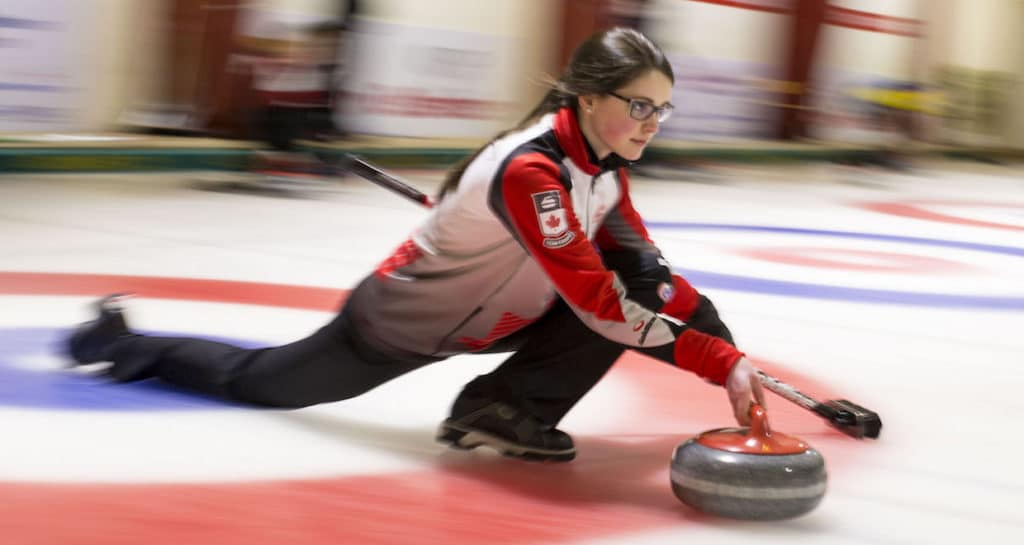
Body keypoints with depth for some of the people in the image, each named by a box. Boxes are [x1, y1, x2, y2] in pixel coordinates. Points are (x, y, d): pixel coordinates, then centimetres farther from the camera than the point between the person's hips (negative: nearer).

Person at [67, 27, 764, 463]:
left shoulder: (605, 163, -9)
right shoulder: (530, 168, -37)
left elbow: (644, 269, 2)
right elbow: (600, 305, -40)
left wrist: (711, 324, -13)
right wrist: (722, 361, -40)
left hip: (484, 313, 7)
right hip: (401, 322, -7)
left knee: (638, 282, -12)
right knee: (257, 380, 13)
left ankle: (504, 408, -6)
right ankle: (125, 341, 38)